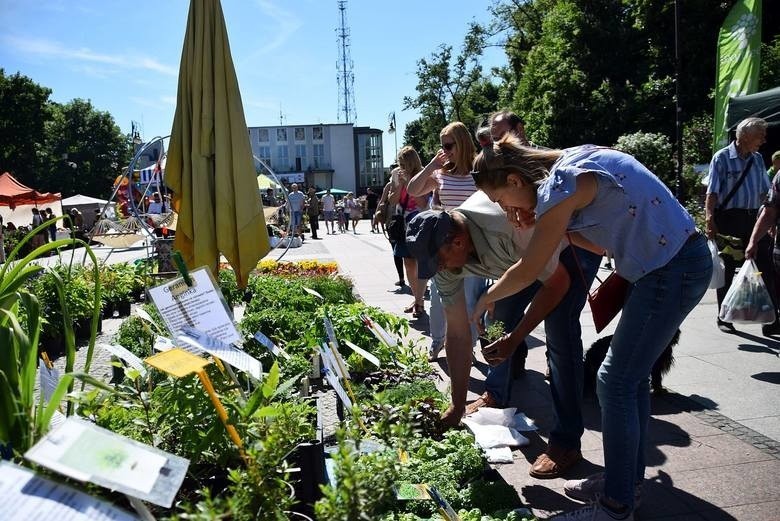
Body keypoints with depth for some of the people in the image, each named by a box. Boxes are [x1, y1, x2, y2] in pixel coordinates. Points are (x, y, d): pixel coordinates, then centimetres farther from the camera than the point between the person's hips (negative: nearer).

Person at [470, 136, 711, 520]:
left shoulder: (560, 186, -19)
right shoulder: (571, 164, 8)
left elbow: (528, 273, -10)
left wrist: (485, 299, 7)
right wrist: (537, 222, 2)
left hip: (672, 270, -10)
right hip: (684, 259, 10)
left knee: (615, 382, -4)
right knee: (632, 374, 16)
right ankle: (628, 477, 31)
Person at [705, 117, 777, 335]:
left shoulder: (757, 159, 12)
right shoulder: (722, 158, -5)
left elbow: (765, 192, 17)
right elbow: (712, 192, -11)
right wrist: (710, 220, -21)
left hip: (754, 218, 5)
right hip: (729, 219, -5)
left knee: (764, 267, 1)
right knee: (727, 270, 3)